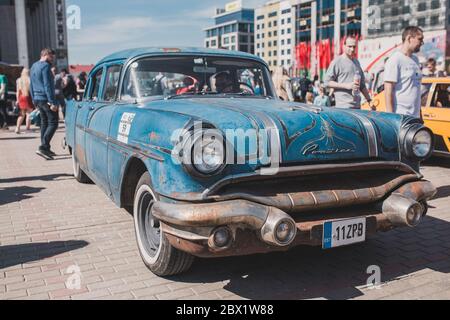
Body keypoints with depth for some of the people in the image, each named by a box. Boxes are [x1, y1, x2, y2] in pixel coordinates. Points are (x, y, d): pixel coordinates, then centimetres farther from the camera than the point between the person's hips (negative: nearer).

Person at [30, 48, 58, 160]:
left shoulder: (34, 66, 17)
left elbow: (31, 85, 21)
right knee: (53, 123, -7)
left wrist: (34, 99, 25)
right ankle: (43, 147, -16)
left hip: (37, 99, 10)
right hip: (46, 99, -10)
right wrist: (52, 102, -20)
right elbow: (47, 85, -19)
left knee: (44, 123, 14)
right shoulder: (45, 66, -13)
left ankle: (46, 148, 17)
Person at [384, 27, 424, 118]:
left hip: (415, 117, 9)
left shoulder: (415, 60, 16)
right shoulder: (395, 60, -10)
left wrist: (420, 116, 20)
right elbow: (388, 90, -14)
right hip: (400, 117, -8)